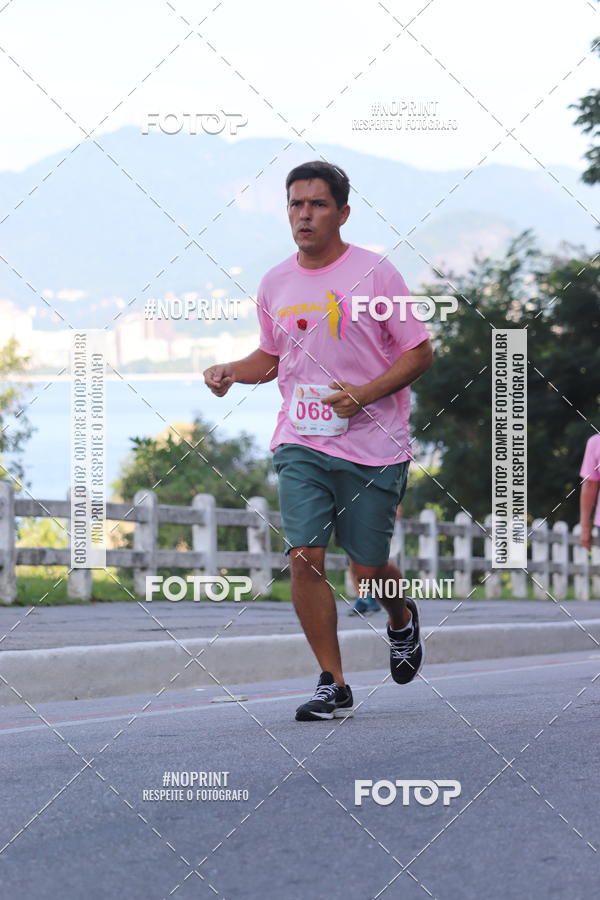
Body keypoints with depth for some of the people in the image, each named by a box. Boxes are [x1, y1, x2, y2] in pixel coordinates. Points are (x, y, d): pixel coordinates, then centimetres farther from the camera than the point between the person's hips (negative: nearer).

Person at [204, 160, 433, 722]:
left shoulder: (374, 272, -6)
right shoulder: (275, 285, 7)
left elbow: (419, 353, -4)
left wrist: (365, 393, -19)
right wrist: (228, 373, 1)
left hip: (372, 446, -3)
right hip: (300, 445, 3)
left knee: (368, 570, 3)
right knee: (304, 558, -11)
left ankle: (402, 620, 40)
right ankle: (332, 685, -1)